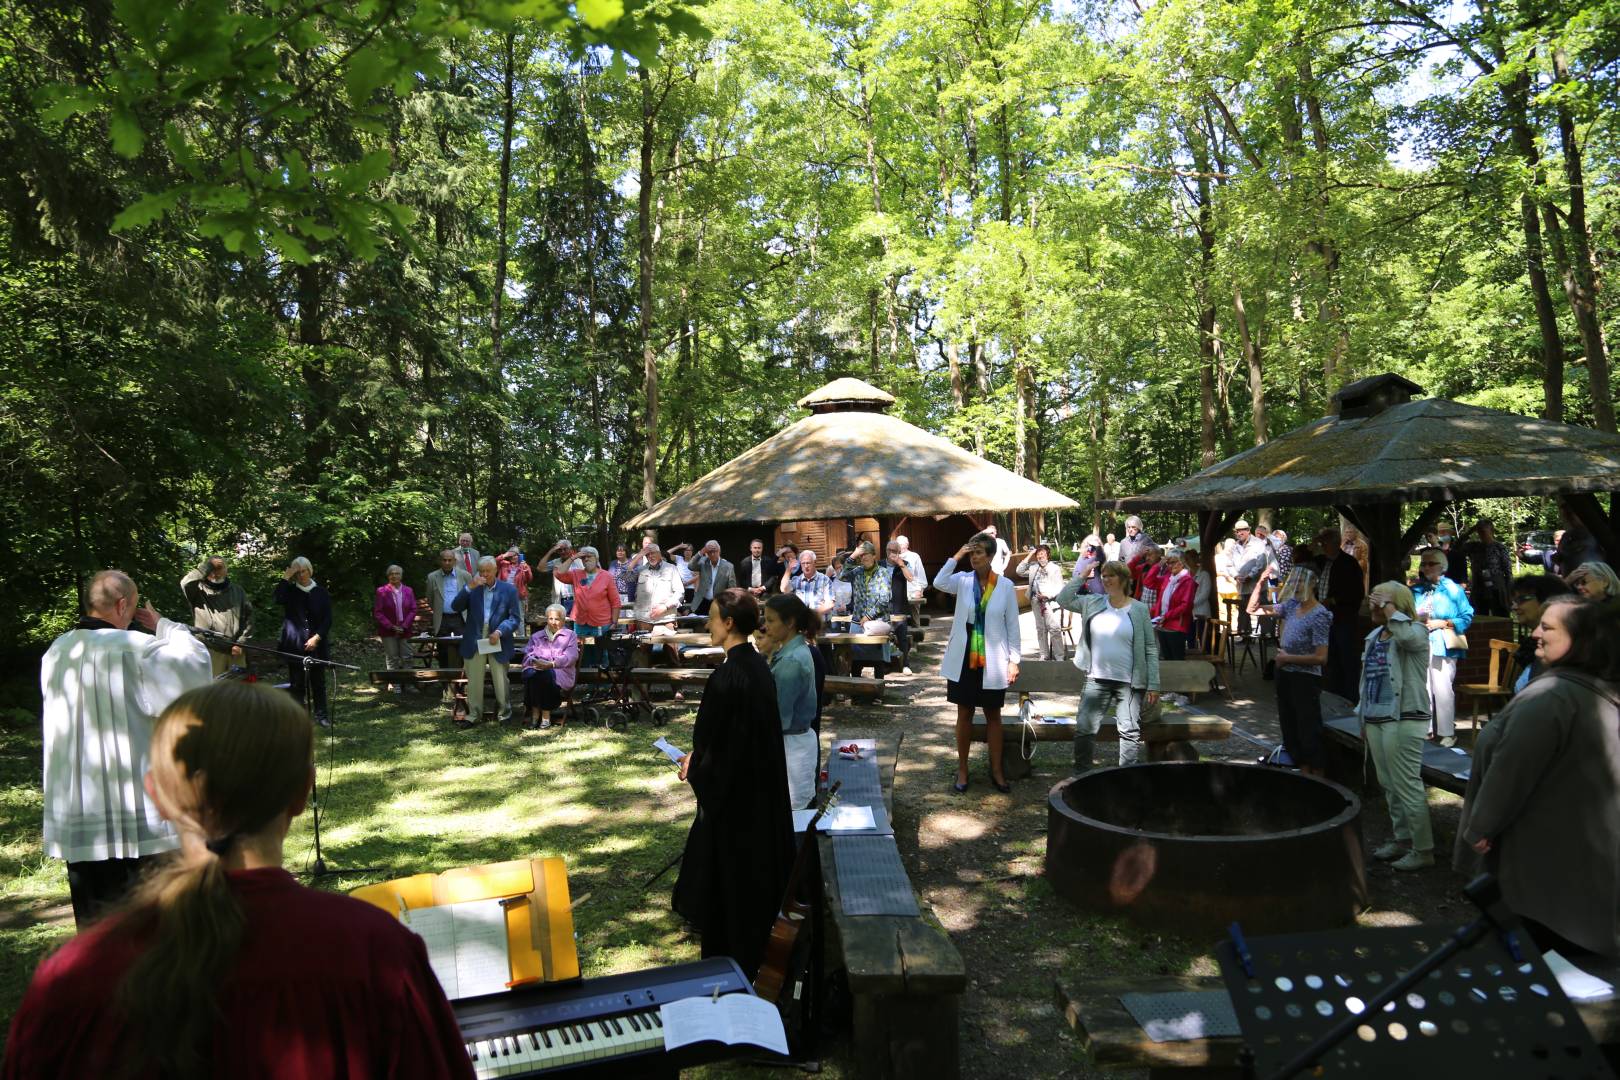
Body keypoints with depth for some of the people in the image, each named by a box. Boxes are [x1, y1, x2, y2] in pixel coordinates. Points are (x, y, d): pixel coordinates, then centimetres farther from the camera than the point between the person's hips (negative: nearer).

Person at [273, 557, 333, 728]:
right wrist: (285, 577, -13)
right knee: (297, 682, 1)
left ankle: (320, 715, 12)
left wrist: (317, 637, -8)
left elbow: (327, 619, 3)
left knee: (318, 681, 4)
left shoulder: (321, 592, 6)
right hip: (294, 645, 0)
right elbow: (278, 599, -18)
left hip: (316, 644, 0)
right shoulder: (290, 591, 6)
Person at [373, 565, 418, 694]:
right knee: (392, 659, 3)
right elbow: (377, 612, -5)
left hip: (405, 630, 2)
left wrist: (404, 625, -9)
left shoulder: (408, 590, 4)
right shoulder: (382, 591, -3)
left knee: (407, 658, 2)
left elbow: (413, 610, 4)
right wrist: (391, 626, -11)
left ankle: (409, 683, 7)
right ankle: (395, 685, 8)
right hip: (388, 631, -2)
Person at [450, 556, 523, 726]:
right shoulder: (473, 589, 7)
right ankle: (473, 714, 16)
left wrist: (499, 632, -16)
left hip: (498, 641, -2)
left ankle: (504, 713, 21)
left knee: (501, 681, 7)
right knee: (474, 680, 6)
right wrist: (469, 588, -16)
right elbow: (456, 607, -5)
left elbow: (515, 618, -2)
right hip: (475, 641, 2)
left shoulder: (509, 590, 0)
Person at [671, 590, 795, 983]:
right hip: (762, 785, 9)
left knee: (727, 875, 8)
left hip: (731, 789, -9)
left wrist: (693, 769, -1)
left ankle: (729, 961, 24)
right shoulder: (758, 666, 1)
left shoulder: (726, 677, -26)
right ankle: (753, 949, 39)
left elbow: (713, 741, -21)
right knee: (755, 866, 22)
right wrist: (698, 756, 11)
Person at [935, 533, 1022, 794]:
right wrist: (956, 556, -21)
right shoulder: (963, 581, -2)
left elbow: (1012, 625, 0)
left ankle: (996, 771, 21)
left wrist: (1014, 660, -3)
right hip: (963, 659, 1)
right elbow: (939, 583, -24)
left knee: (993, 715, 10)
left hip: (993, 662, -1)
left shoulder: (1006, 586, -3)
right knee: (964, 714, 9)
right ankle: (962, 770, 19)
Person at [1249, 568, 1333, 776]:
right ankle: (1304, 774, 27)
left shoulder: (1319, 615, -16)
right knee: (1290, 729, 15)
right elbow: (1253, 609, 11)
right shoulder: (1291, 606, 4)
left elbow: (1321, 657, -20)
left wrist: (1288, 658, -15)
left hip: (1305, 679, -8)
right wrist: (1260, 584, -1)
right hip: (1285, 675, 8)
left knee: (1309, 732, 2)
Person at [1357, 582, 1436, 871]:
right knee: (1389, 786, 16)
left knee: (1408, 787, -4)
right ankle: (1402, 839, 28)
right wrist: (1363, 720, 21)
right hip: (1376, 719, 9)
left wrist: (1389, 608, -22)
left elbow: (1406, 636, -37)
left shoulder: (1415, 633, -9)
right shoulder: (1374, 636, 15)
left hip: (1403, 721, -8)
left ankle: (1423, 850, 5)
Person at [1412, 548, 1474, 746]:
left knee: (1442, 690, -7)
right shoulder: (1416, 590, 11)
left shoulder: (1453, 589, -1)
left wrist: (1443, 623, -12)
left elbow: (1467, 616, -3)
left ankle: (1446, 733, 3)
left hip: (1442, 647, -4)